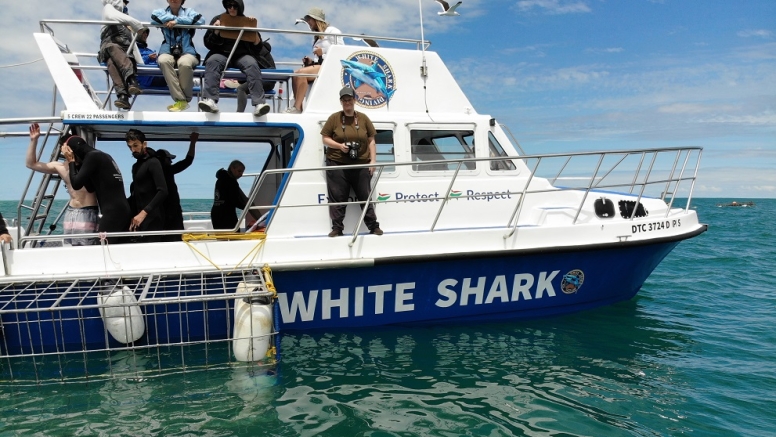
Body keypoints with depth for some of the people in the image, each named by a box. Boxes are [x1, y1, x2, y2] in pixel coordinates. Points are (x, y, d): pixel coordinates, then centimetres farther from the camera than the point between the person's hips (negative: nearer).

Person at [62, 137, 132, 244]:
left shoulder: (92, 156, -5)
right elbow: (91, 188, 23)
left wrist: (71, 161, 6)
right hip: (122, 210, 9)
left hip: (112, 212, -9)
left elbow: (76, 184, -7)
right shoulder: (102, 156, 22)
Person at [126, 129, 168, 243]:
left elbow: (162, 192, -18)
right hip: (140, 218, 8)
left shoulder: (153, 163, -6)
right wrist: (133, 216, 8)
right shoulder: (135, 166, 20)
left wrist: (144, 212, -24)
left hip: (152, 219, -8)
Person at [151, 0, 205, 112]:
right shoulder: (162, 12, 19)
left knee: (184, 63, -37)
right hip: (168, 52, 1)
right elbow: (154, 16, -6)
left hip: (187, 52, -1)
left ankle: (185, 99, -19)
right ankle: (180, 100, -32)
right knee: (163, 61, -34)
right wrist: (173, 18, -4)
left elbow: (200, 20, -8)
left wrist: (177, 21, -9)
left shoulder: (188, 12, 15)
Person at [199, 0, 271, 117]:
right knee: (212, 62, -35)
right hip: (221, 54, 0)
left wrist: (254, 30, -3)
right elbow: (208, 44, 12)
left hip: (242, 55, 0)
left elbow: (258, 47, 12)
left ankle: (259, 104, -49)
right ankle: (211, 101, -51)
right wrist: (216, 31, -4)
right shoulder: (218, 19, 16)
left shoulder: (247, 22, 16)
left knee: (252, 64, -35)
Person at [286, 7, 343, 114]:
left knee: (301, 73, -28)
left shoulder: (332, 31, 5)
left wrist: (323, 51, -11)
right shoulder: (317, 37, 29)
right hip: (319, 64, 8)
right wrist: (310, 62, 5)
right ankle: (297, 107, -26)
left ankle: (297, 108, -30)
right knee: (295, 74, -18)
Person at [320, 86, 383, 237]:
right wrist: (339, 146, -13)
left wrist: (373, 160, 1)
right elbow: (325, 139, 4)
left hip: (362, 165, 1)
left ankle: (373, 226, 15)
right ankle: (337, 228, 10)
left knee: (365, 196, 7)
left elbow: (371, 141, 9)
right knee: (337, 197, 2)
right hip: (337, 164, -1)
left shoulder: (363, 118, 7)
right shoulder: (334, 118, 3)